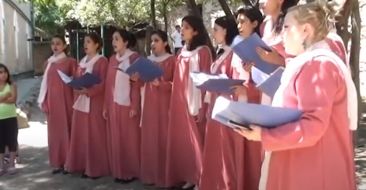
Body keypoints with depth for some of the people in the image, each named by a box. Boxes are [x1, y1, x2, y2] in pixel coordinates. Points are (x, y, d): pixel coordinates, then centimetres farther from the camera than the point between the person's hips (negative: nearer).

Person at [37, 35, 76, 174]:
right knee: (55, 131, 6)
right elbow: (45, 83, 12)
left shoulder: (70, 62, -1)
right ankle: (58, 163, 13)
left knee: (67, 129, -1)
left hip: (66, 100, -4)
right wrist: (43, 102, 7)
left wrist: (75, 102, -13)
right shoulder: (48, 63, 12)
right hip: (52, 101, 4)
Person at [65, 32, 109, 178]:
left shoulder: (102, 61, -6)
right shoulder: (82, 61, 16)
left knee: (95, 135, -2)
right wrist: (76, 87, -3)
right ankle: (84, 166, 17)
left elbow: (104, 83, -13)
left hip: (95, 103, -7)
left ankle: (96, 168, 6)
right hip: (80, 102, 7)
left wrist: (88, 91, -25)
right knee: (81, 135, 8)